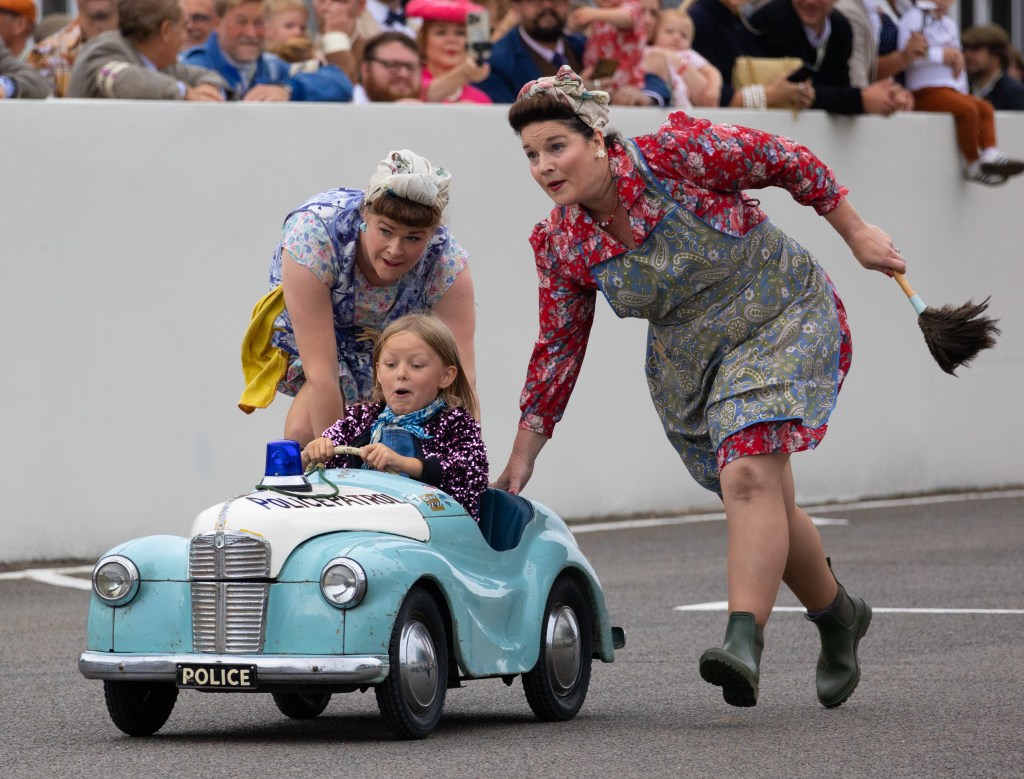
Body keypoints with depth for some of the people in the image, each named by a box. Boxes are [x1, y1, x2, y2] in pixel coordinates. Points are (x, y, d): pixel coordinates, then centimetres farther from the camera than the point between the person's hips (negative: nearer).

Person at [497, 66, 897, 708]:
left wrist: (856, 234, -2)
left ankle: (745, 641, -34)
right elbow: (559, 347, 4)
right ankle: (838, 617, 35)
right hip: (690, 363, 6)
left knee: (749, 477, -25)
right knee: (767, 508, 11)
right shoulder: (561, 242, -6)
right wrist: (524, 452, 3)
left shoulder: (676, 153, -22)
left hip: (782, 322, -6)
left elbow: (786, 162, -10)